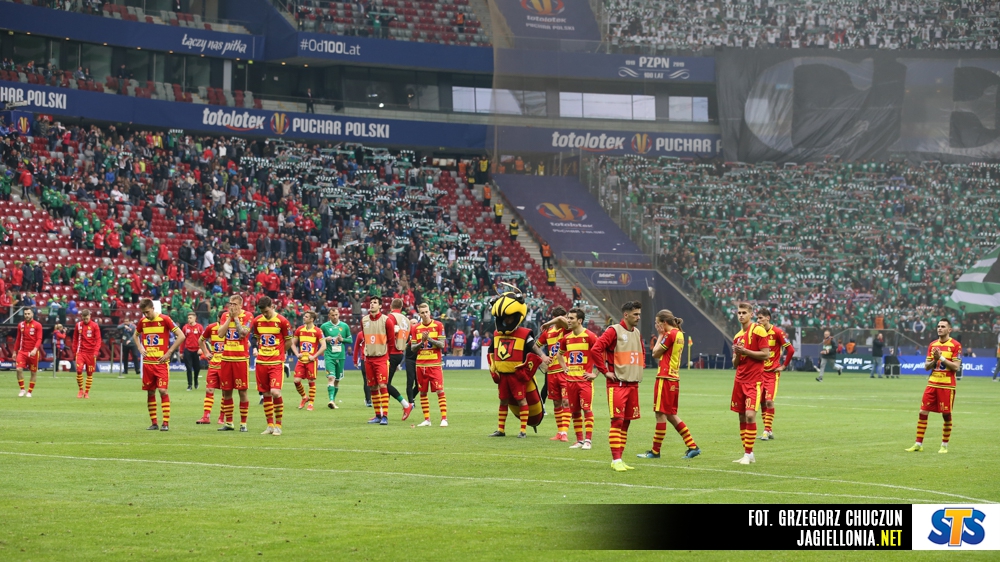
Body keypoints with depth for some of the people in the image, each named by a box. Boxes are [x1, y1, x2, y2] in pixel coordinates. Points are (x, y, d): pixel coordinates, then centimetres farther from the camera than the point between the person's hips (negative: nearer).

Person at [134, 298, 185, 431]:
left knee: (162, 390, -12)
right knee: (150, 392, 5)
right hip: (147, 362, 5)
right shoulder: (142, 321, 7)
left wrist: (169, 352, -11)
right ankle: (154, 423, 12)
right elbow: (135, 336, 27)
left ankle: (166, 423, -8)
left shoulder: (164, 319, -8)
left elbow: (181, 336, -9)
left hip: (161, 362, -5)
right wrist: (140, 348, 9)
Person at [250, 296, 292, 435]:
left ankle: (278, 425, -4)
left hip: (276, 362, -4)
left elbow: (289, 340, 2)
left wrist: (277, 353, 8)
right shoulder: (256, 321, 5)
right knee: (266, 394, 6)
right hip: (261, 362, 4)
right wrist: (261, 350, 10)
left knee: (275, 392, -16)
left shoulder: (282, 321, -7)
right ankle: (270, 426, 13)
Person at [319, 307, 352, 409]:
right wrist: (325, 339, -11)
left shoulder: (344, 326, 6)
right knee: (331, 377, -18)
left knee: (337, 380, 10)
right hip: (329, 356, -3)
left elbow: (350, 340, 12)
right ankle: (331, 400, -27)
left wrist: (342, 339, -8)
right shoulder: (324, 326, 1)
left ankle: (334, 400, 24)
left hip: (340, 356, 3)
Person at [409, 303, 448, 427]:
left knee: (440, 391, -8)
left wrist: (429, 339, -18)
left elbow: (442, 345, -5)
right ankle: (427, 420, 12)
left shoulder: (438, 325, -1)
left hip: (435, 364, -3)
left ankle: (444, 419, -8)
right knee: (423, 392, 5)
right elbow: (413, 348, 5)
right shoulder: (415, 328, 6)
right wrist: (422, 341, -13)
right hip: (420, 364, 3)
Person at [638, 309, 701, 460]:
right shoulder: (679, 334, 15)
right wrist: (661, 336, 8)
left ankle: (655, 451, 3)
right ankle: (692, 446, 11)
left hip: (665, 378, -10)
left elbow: (655, 354, -7)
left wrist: (660, 336, 2)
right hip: (674, 378, 10)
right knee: (671, 415, 14)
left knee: (660, 414, -2)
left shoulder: (670, 334, -13)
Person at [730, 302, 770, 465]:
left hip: (754, 380, -7)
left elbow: (766, 354, -11)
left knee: (750, 415, -16)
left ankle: (748, 454, -11)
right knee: (742, 416, 6)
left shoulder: (758, 330, -6)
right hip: (740, 379, 7)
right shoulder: (738, 336, 16)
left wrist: (746, 351, -16)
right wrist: (737, 355, -3)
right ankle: (748, 454, 13)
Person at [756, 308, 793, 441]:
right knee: (762, 401, 5)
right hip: (760, 371, 6)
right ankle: (769, 430, 13)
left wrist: (784, 366, -8)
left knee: (769, 400, -14)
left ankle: (767, 431, -10)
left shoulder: (777, 332, -11)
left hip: (773, 372, -6)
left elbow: (791, 350, -11)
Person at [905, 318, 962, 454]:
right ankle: (918, 444, 6)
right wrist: (934, 360, -9)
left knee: (946, 415, 1)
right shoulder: (932, 345, 10)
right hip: (932, 383, 5)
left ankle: (944, 445, 13)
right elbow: (926, 366, 10)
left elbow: (956, 367, -12)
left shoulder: (955, 345, -6)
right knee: (923, 412, 0)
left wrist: (941, 358, -17)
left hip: (947, 385, -5)